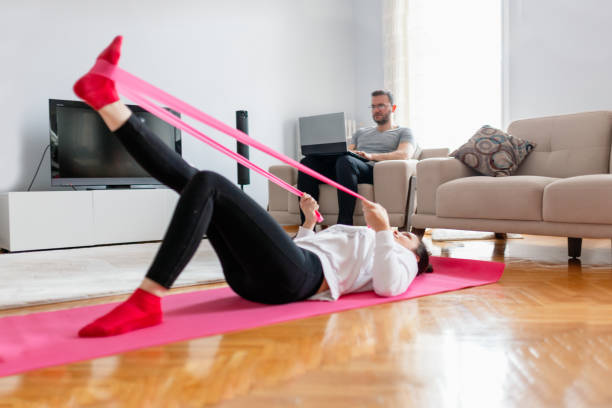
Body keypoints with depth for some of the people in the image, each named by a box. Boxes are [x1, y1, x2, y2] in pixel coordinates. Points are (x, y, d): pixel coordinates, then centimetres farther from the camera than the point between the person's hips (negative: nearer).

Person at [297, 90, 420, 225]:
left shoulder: (403, 132, 20)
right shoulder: (361, 132, 37)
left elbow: (404, 154, -1)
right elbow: (347, 152, 25)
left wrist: (371, 156, -14)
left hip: (373, 169, -5)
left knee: (345, 161, -39)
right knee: (308, 162, -20)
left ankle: (345, 227, -45)